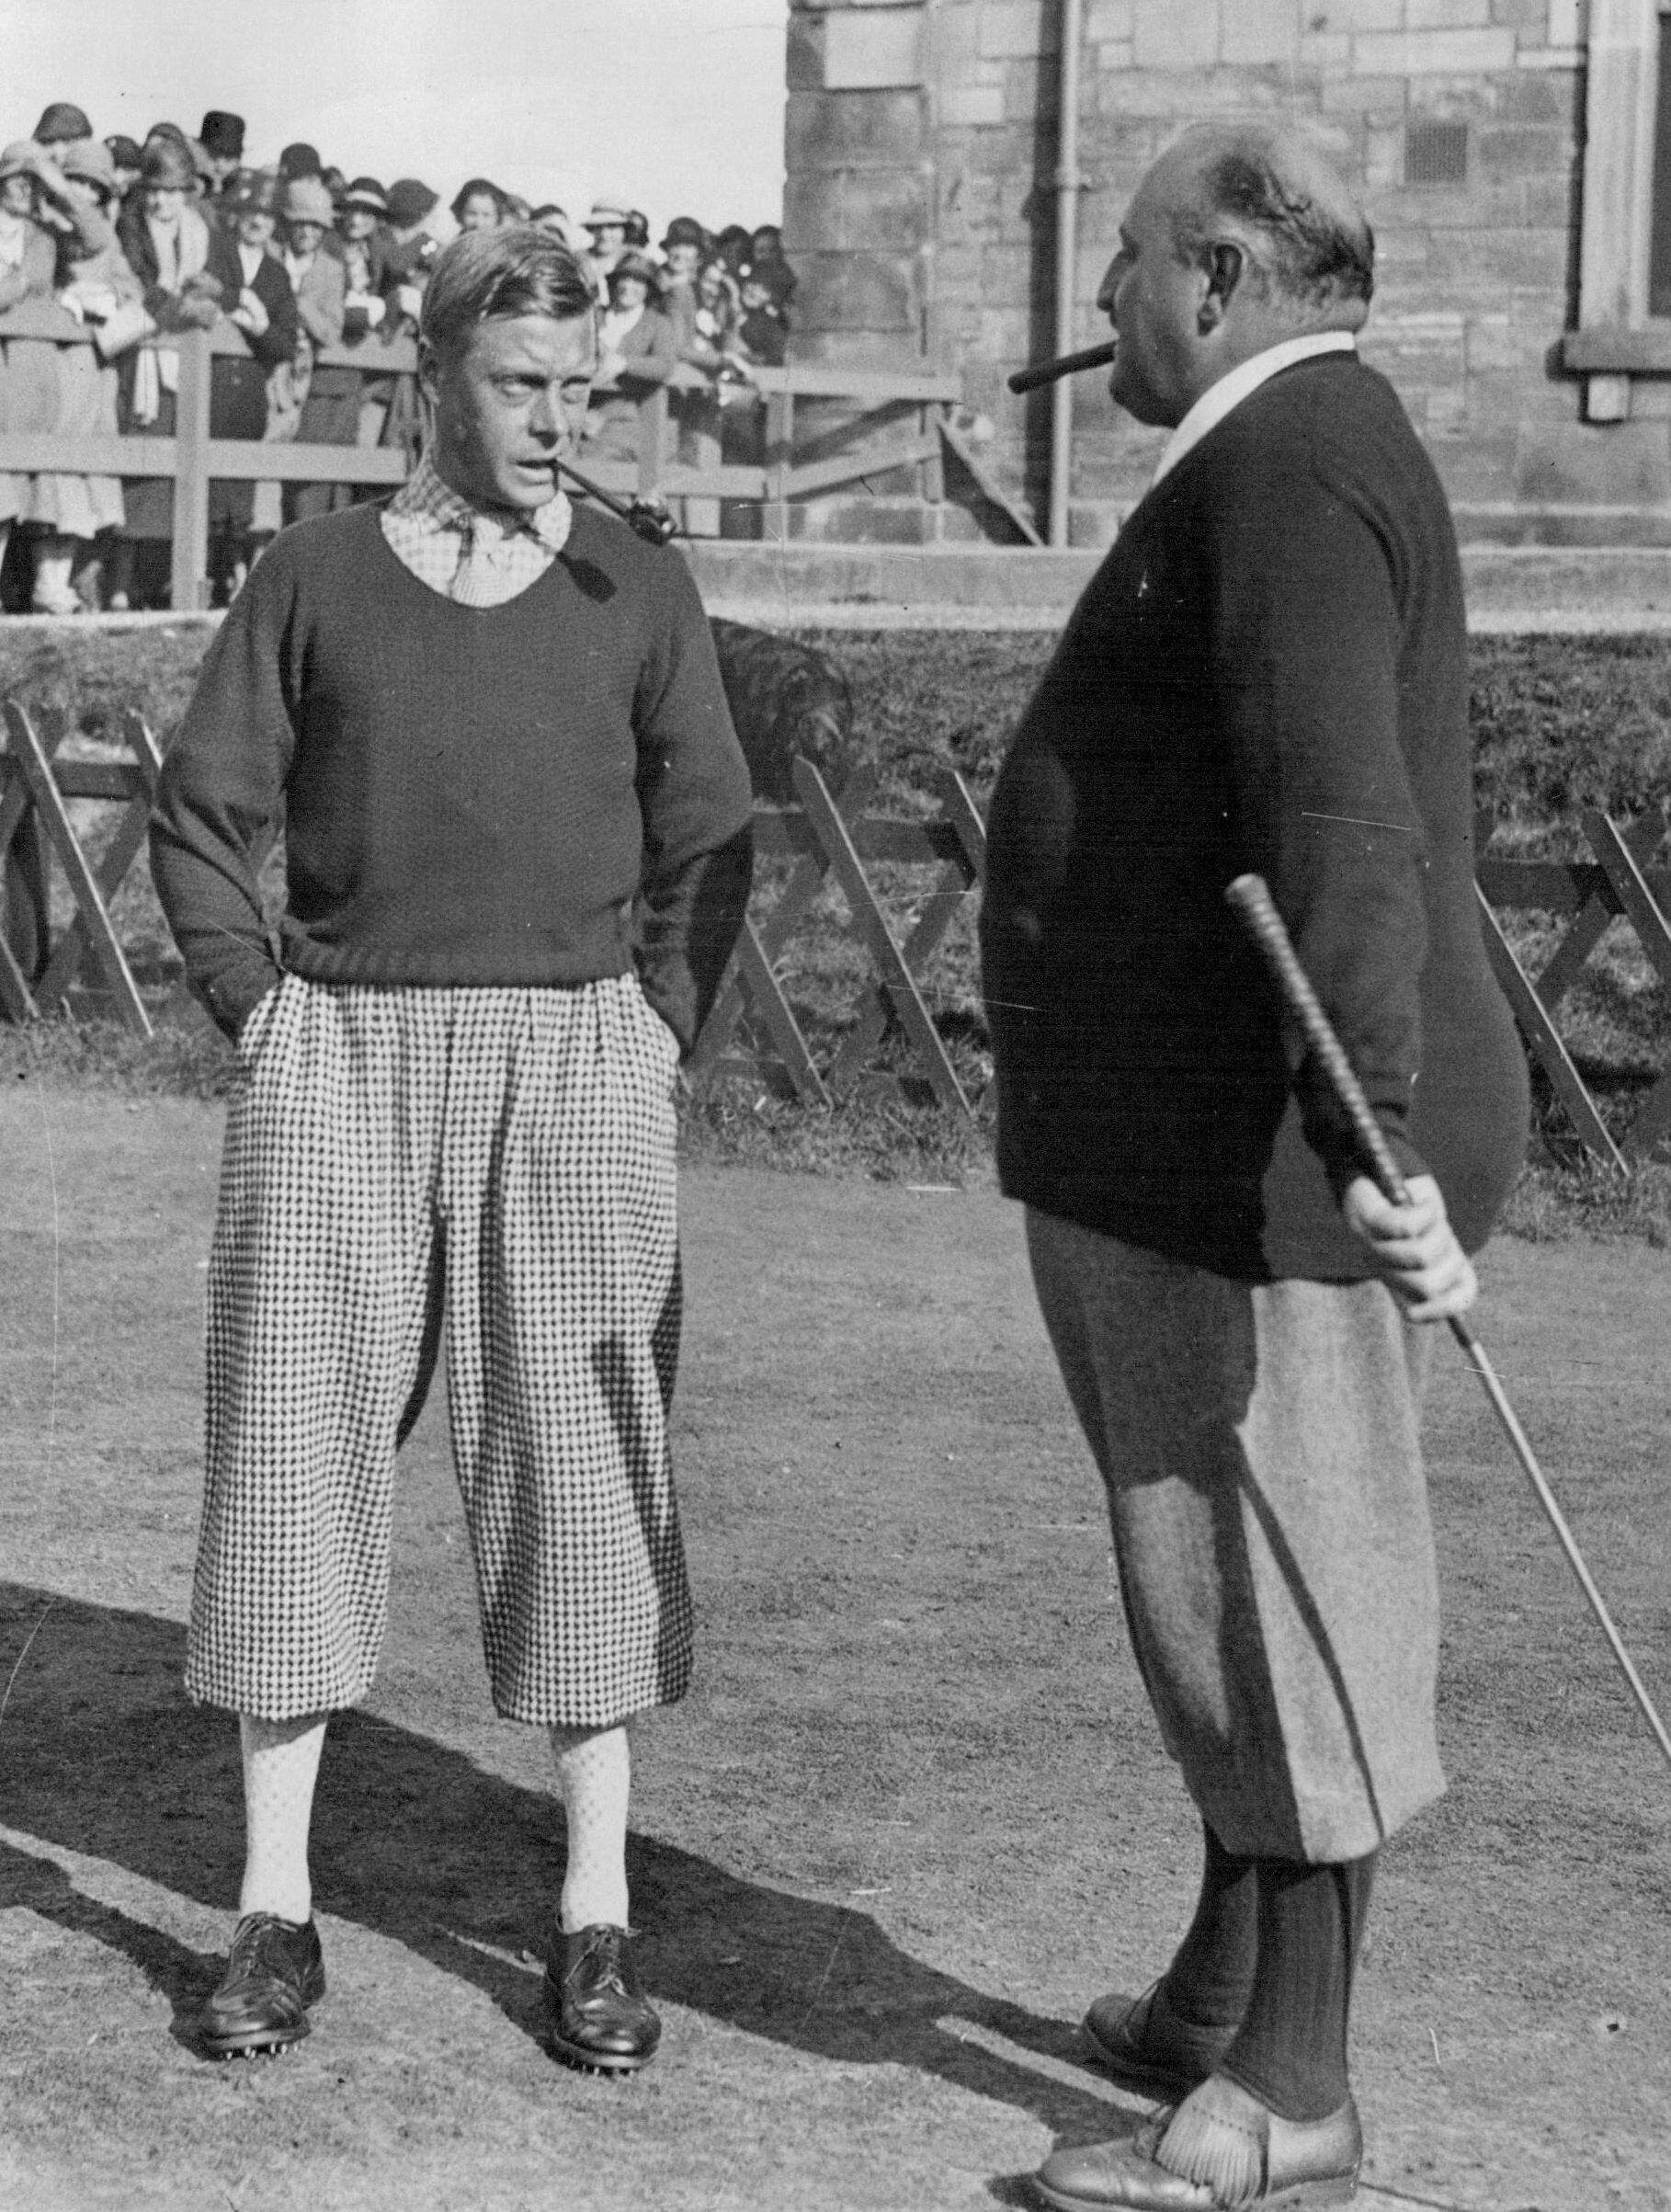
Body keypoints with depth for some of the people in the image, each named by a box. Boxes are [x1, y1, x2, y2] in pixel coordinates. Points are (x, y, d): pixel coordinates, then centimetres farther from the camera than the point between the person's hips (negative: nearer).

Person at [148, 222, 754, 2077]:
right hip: (342, 1063, 0)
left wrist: (653, 1037, -1)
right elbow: (200, 814, 6)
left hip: (574, 1062, 0)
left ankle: (595, 1912, 9)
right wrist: (263, 1016, -4)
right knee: (294, 1453, 1)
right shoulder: (314, 578, 4)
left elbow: (705, 842, 9)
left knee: (581, 1470, 1)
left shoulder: (637, 590, 6)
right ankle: (275, 1909, 9)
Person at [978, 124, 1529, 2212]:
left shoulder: (1288, 466, -17)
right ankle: (1219, 1996, 32)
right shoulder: (1283, 462, 18)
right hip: (1194, 1148, 11)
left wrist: (1368, 1131, -41)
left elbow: (1339, 818, -31)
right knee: (1228, 1572, 19)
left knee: (1278, 1591, -3)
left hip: (1265, 1159, -11)